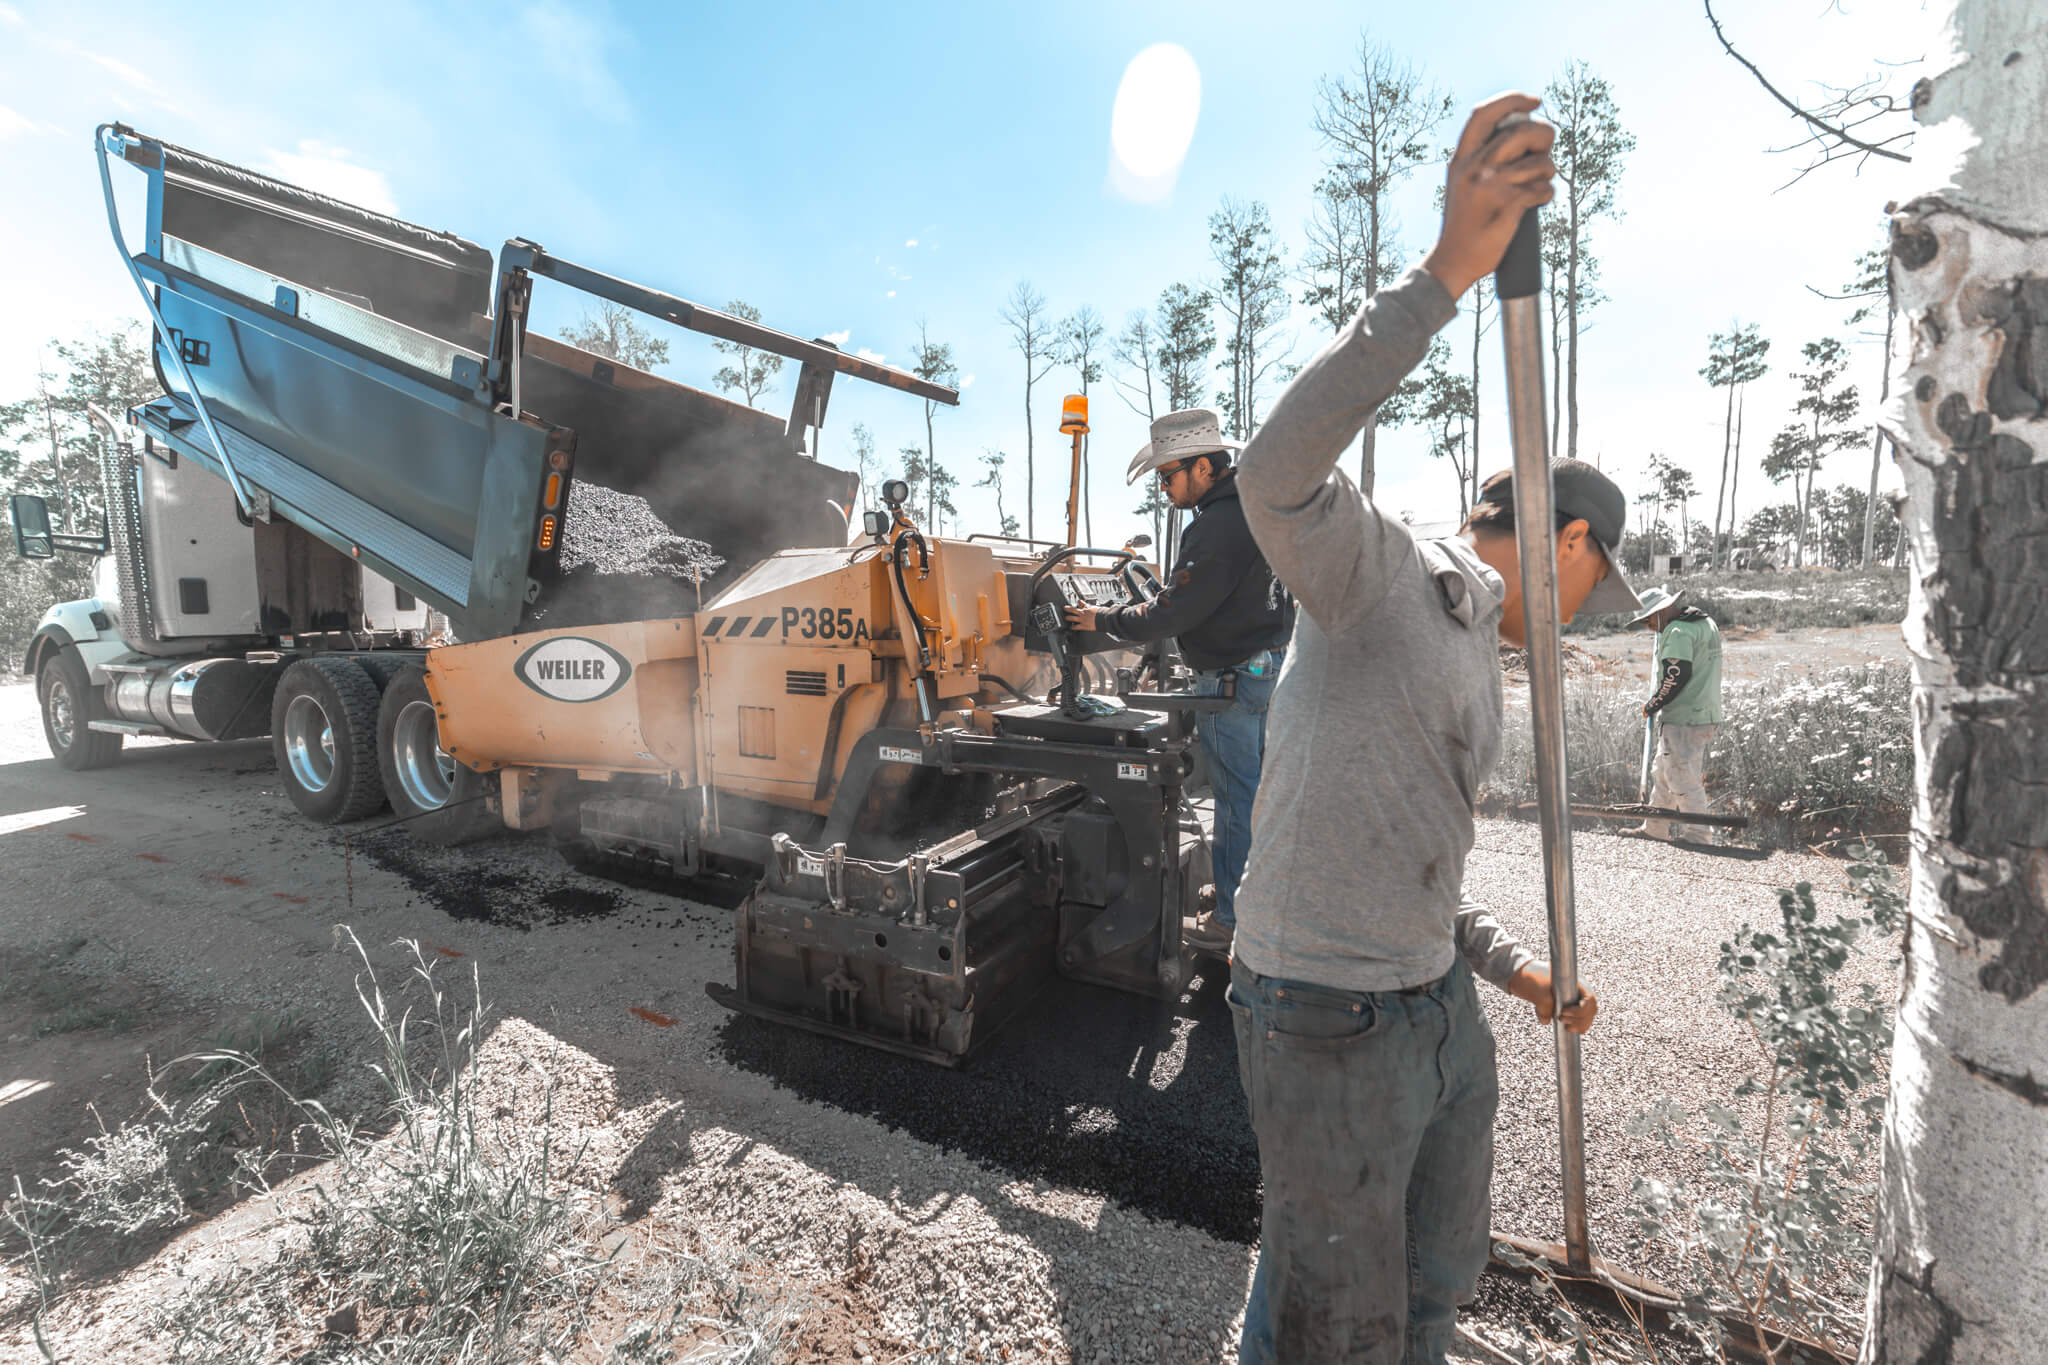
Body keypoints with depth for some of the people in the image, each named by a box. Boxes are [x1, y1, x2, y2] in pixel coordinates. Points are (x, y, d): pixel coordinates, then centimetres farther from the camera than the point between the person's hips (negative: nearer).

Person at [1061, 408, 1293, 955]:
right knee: (1253, 789, 19)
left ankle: (1231, 923, 10)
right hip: (1266, 661, 11)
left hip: (1232, 677, -11)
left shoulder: (1217, 528, -23)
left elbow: (1171, 613, -22)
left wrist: (1104, 620, -9)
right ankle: (1244, 891, 34)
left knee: (1236, 798, -2)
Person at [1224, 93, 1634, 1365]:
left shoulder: (1477, 666, 16)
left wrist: (1514, 964, 15)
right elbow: (1276, 472, -34)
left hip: (1441, 1007, 9)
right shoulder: (1378, 565, -11)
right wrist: (1446, 274, -38)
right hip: (1328, 1020, -9)